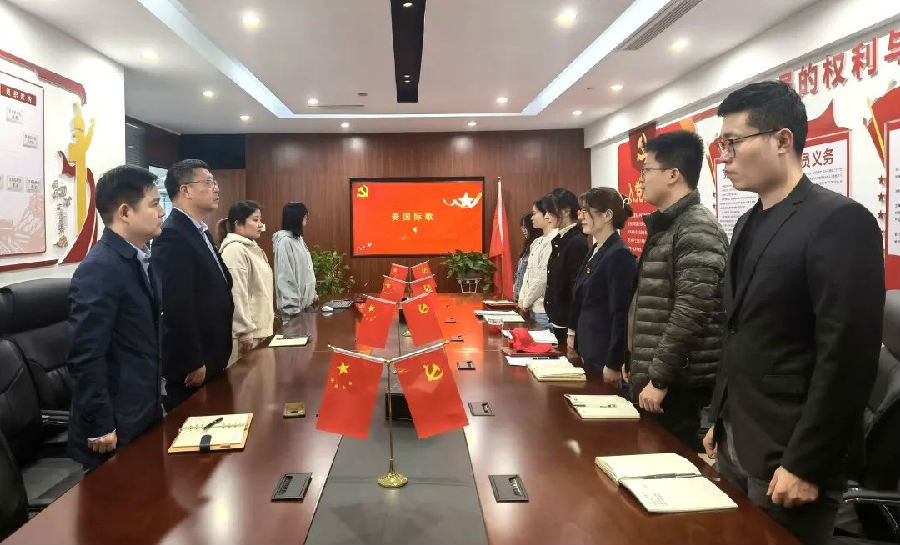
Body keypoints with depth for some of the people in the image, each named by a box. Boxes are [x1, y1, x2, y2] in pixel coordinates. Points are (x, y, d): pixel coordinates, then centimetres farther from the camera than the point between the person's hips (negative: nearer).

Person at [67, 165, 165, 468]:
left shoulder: (139, 259, 8)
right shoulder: (100, 269, -21)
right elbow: (86, 357, -23)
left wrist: (154, 402, 15)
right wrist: (100, 427, -19)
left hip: (144, 415, 8)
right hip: (116, 427, -8)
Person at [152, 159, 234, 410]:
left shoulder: (199, 231, 13)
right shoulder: (173, 235, -19)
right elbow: (178, 307, -24)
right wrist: (193, 363, -20)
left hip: (211, 357, 9)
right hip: (193, 364, -9)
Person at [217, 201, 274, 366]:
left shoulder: (252, 248, 15)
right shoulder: (234, 249, -15)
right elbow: (237, 295, -21)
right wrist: (246, 334, -22)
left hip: (259, 329, 9)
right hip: (247, 334, -9)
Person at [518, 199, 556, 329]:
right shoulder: (537, 242, 13)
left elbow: (543, 277, -18)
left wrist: (526, 301, -9)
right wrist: (522, 298, 5)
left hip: (545, 309, -9)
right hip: (533, 307, 9)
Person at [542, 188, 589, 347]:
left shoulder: (577, 242, -17)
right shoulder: (559, 240, 10)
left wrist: (572, 331, -18)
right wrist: (552, 321, 14)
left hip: (569, 324, -8)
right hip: (557, 322, 8)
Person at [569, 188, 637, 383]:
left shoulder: (619, 256, -15)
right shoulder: (594, 252, 12)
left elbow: (621, 316, -19)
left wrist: (613, 365, -18)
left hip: (606, 358, -8)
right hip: (589, 355, 8)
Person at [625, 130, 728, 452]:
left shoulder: (698, 228, -16)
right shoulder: (664, 226, 14)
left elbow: (691, 311, -23)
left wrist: (659, 378, -20)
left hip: (678, 383, -9)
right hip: (652, 378, 9)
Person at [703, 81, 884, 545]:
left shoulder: (839, 221, -15)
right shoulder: (749, 225, 11)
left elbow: (848, 357, -19)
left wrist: (805, 465, -17)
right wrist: (720, 421, 14)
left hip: (786, 457, -7)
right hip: (735, 447, 7)